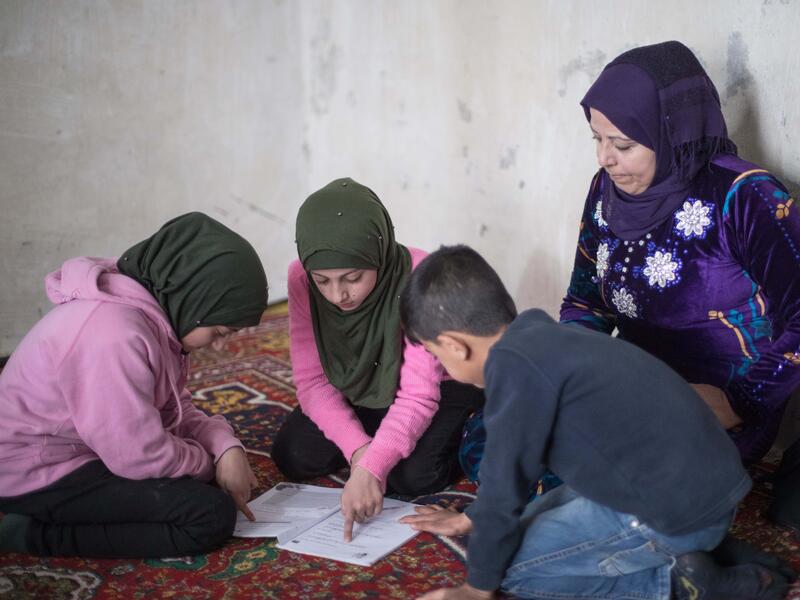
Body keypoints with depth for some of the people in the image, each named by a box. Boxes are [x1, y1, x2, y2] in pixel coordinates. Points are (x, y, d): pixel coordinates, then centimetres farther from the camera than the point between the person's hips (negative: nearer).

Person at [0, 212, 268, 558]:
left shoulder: (153, 310, 0)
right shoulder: (116, 335, -30)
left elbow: (175, 408, 6)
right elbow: (142, 458, -24)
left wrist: (225, 446, -12)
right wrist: (211, 464, -7)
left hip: (84, 449, 10)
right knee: (212, 516, -17)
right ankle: (38, 534, -9)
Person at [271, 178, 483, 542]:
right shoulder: (301, 278, -23)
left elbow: (418, 396, -35)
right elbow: (312, 381, -20)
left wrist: (370, 468, -47)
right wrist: (357, 449, -34)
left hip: (439, 388, -4)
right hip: (357, 394, 4)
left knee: (411, 475, -27)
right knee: (294, 457, -14)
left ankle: (460, 437, 6)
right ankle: (376, 439, 12)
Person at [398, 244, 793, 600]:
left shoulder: (514, 361, -20)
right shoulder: (542, 338, 9)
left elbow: (506, 480, -13)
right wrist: (471, 518, 34)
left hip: (679, 511, -10)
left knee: (512, 563, 1)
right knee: (532, 526, 22)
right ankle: (676, 558, 12)